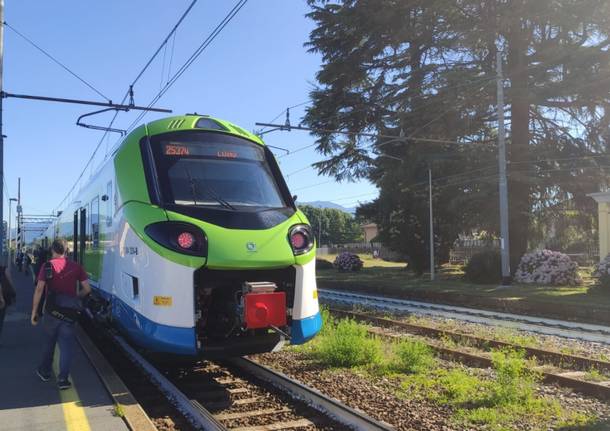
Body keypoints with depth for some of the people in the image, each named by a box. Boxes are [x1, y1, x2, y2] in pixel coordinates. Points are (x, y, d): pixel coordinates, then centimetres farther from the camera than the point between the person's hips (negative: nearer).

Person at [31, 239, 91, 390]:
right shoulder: (76, 266, 2)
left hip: (52, 310, 0)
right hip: (69, 312, 0)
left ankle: (44, 371, 35)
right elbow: (87, 289, 0)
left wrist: (34, 312, -7)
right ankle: (63, 379, 2)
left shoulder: (47, 266, -4)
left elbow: (39, 289, -12)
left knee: (48, 341, 20)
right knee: (66, 344, 5)